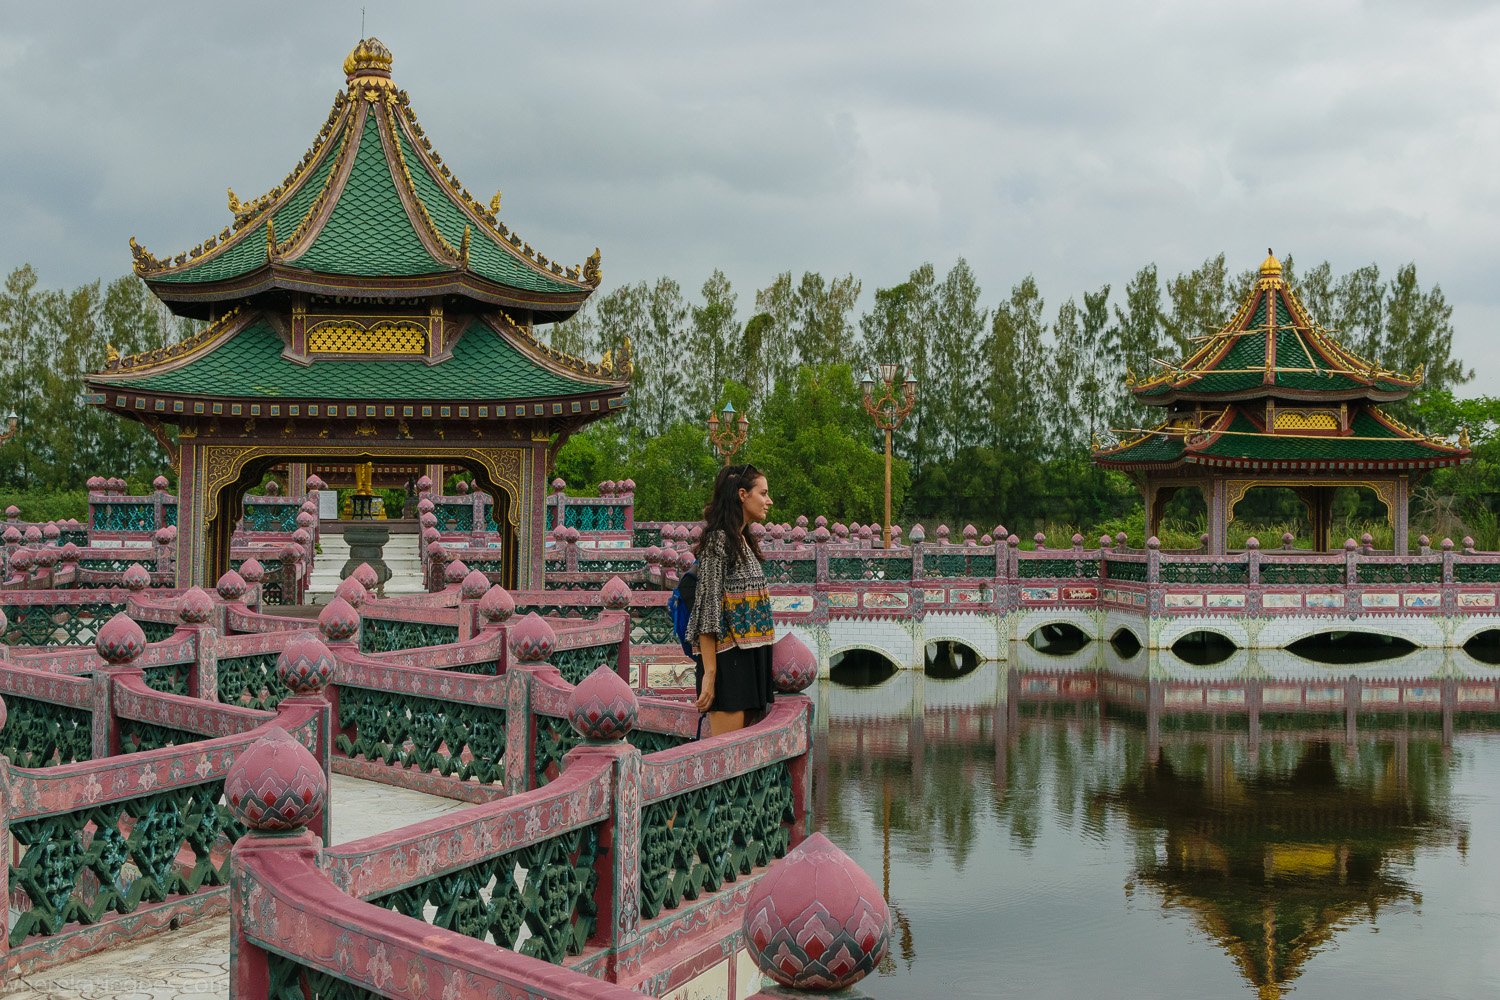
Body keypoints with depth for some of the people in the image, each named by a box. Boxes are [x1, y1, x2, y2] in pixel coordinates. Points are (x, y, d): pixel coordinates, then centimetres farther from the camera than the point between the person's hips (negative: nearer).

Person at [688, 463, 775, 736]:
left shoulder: (743, 540, 18)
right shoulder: (718, 539, -9)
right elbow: (708, 606, -15)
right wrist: (709, 673, -20)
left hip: (751, 659, 9)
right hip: (728, 659, -9)